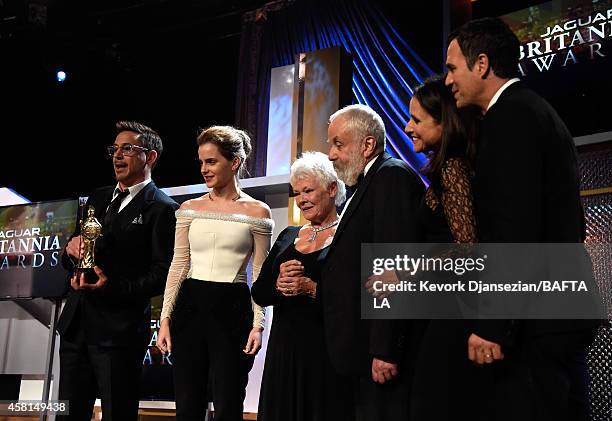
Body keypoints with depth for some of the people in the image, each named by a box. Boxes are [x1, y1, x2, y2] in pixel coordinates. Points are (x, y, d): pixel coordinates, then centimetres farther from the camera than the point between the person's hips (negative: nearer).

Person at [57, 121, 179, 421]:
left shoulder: (161, 208, -7)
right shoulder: (98, 198, 16)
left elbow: (162, 275, -13)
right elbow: (69, 261, 20)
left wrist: (112, 287, -24)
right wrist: (71, 249, -3)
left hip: (120, 329, -7)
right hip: (75, 325, 7)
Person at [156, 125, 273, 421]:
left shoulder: (257, 211, 1)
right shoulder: (189, 208, 9)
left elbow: (260, 275, 1)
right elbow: (178, 267, 9)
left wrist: (258, 324, -7)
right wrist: (165, 319, 3)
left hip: (232, 310, -3)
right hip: (190, 306, 3)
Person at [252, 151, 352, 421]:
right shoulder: (288, 236, 13)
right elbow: (258, 294, 10)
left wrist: (311, 288, -20)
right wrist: (279, 284, -10)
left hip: (327, 351, -5)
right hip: (284, 350, 6)